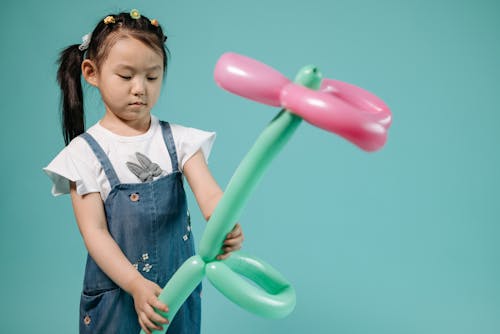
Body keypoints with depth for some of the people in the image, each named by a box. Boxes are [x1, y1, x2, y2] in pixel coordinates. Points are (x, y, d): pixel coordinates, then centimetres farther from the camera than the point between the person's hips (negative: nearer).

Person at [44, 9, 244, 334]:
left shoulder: (178, 139, -3)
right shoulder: (85, 152, -8)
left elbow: (208, 192, -16)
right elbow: (94, 231, -13)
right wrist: (136, 284, -26)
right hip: (116, 293, -2)